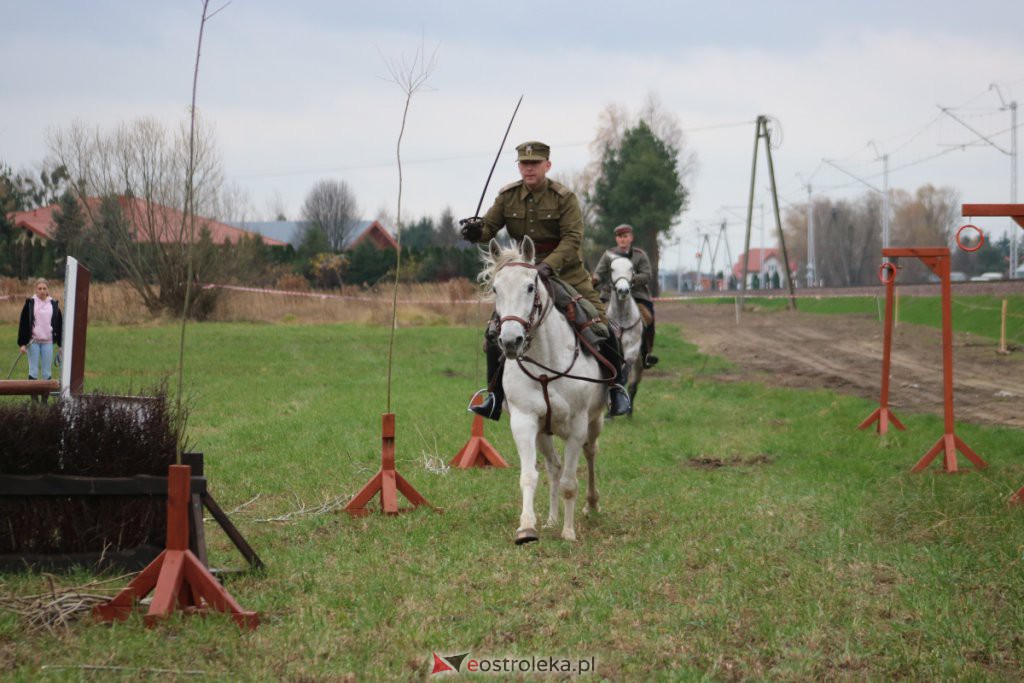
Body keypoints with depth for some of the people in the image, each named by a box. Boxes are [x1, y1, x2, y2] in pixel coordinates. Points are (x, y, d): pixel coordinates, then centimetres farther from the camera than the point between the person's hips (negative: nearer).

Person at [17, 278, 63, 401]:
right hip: (33, 341, -2)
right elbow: (23, 324, -1)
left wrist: (60, 343, 8)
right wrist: (22, 343, -7)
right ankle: (33, 399, 4)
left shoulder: (53, 304, 6)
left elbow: (59, 325, 11)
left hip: (48, 342, 2)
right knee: (33, 371, 0)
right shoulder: (30, 303, 0)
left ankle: (45, 399, 7)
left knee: (46, 372, 3)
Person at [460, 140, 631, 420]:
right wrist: (475, 231, -25)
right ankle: (495, 398, 5)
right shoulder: (508, 196, -2)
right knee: (495, 331, -7)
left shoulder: (564, 197, -13)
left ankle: (617, 387, 10)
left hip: (566, 271, -3)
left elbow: (572, 239, -21)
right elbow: (490, 226, 0)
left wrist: (549, 265, -36)